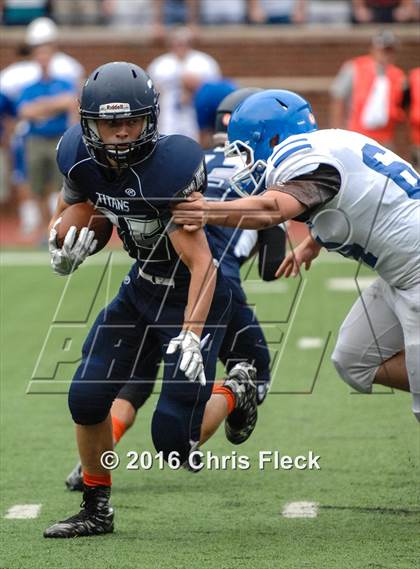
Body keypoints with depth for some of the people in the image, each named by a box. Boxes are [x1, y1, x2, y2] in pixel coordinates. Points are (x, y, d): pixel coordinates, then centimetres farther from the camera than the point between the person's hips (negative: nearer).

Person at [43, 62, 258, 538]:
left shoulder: (168, 168, -32)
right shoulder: (81, 159, -12)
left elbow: (202, 264, -31)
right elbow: (68, 209, 11)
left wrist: (192, 335, -40)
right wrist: (64, 244, -12)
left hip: (193, 297, -6)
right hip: (142, 289, 6)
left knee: (172, 441, -10)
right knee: (87, 397, -3)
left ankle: (234, 393, 23)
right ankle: (96, 508, 18)